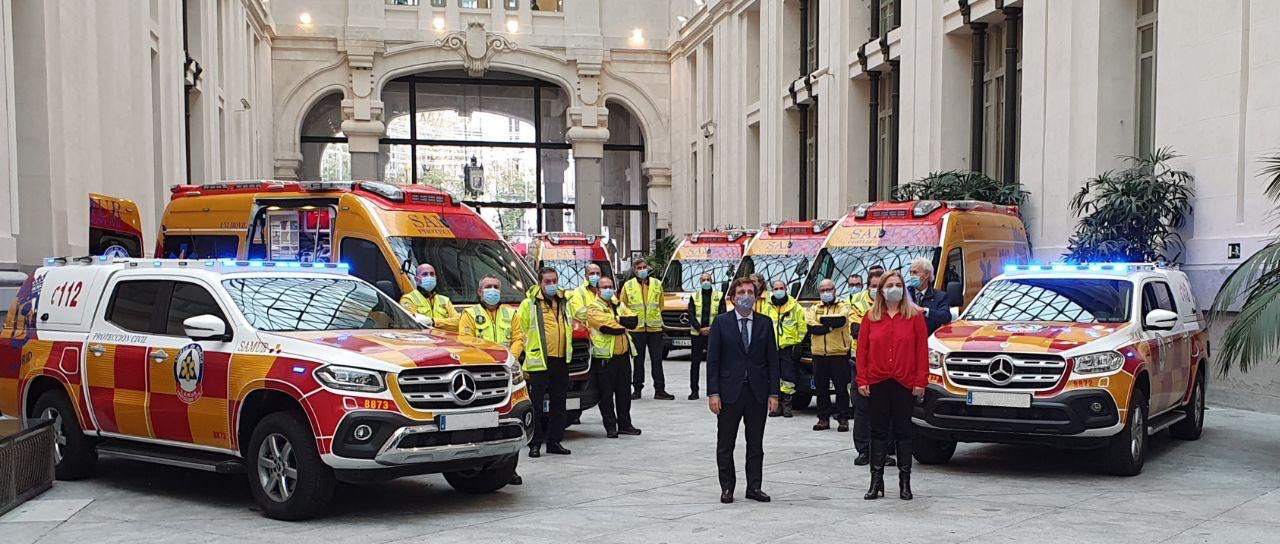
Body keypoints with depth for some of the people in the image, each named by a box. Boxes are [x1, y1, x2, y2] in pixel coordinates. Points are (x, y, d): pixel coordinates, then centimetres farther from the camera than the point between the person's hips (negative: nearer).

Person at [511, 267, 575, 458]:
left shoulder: (563, 303, 15)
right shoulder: (528, 304, -2)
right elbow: (519, 333, -3)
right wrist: (513, 358, -11)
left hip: (561, 361, 6)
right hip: (538, 362, -6)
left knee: (558, 404, 10)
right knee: (536, 406, -3)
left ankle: (554, 441, 19)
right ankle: (535, 444, 4)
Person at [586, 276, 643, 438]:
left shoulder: (618, 305, 16)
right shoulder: (594, 307, -6)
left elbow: (633, 320, 1)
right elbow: (607, 327, -19)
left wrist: (617, 320, -14)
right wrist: (624, 324, -5)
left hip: (623, 354, 6)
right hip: (604, 357, -6)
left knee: (624, 392, 12)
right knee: (607, 393, -1)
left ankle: (625, 424, 22)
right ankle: (610, 427, 7)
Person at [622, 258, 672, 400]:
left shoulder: (657, 284, 6)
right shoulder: (628, 286, 1)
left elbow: (660, 305, 13)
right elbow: (623, 306, 7)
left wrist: (655, 317, 10)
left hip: (654, 328, 1)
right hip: (636, 329, -1)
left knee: (657, 360, 2)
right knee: (638, 360, 6)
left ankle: (659, 390, 6)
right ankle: (637, 389, 15)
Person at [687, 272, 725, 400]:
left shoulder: (720, 296, 8)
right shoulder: (694, 296, 11)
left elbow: (722, 315, 2)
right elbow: (691, 315, 4)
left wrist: (711, 328, -10)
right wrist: (700, 328, -9)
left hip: (714, 333, -1)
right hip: (697, 333, 1)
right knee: (695, 362, -1)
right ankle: (694, 391, 3)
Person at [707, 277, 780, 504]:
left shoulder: (765, 323, 5)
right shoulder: (721, 322, -1)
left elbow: (772, 360, 5)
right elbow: (712, 360, -3)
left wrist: (773, 393, -1)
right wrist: (713, 393, -9)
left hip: (758, 392, 2)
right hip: (729, 392, -2)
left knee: (756, 444, 8)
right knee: (725, 445, 5)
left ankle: (754, 487, 18)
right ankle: (727, 488, 15)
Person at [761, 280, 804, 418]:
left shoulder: (795, 307, 2)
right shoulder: (768, 308, 12)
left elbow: (801, 327, 3)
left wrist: (797, 344, -2)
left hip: (788, 348, -3)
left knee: (788, 378, -4)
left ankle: (786, 404, 3)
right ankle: (777, 405, 10)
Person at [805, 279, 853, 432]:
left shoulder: (842, 306, 6)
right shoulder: (814, 309, 13)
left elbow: (841, 320, -17)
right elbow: (811, 327, -6)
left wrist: (823, 319, -7)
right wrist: (830, 326, -14)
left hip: (839, 353, -3)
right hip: (819, 354, 3)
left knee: (841, 388, -1)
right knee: (820, 388, 7)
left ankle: (843, 418, 6)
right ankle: (823, 418, 14)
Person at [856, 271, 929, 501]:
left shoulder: (915, 316, 2)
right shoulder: (870, 317, 6)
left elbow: (922, 350, -1)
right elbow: (862, 350, 5)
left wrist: (920, 381, -7)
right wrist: (862, 380, -2)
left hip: (904, 383, -1)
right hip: (876, 383, 2)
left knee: (903, 431, 5)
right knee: (878, 432, 6)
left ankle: (905, 482, 12)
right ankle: (876, 481, 11)